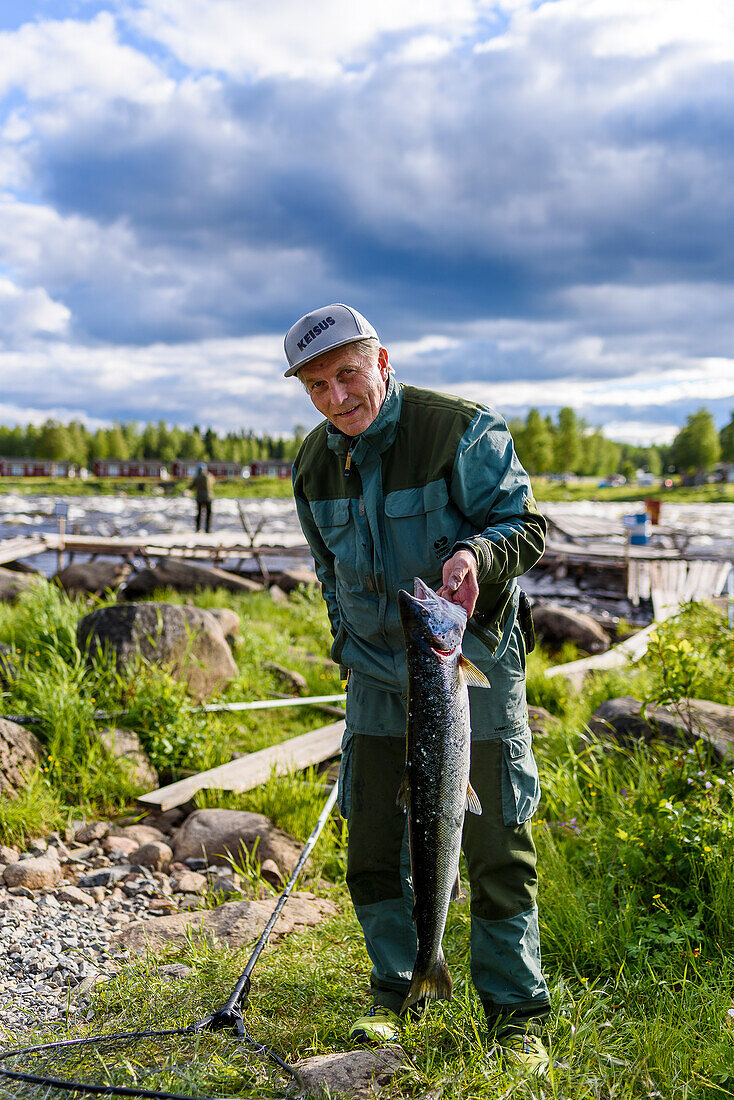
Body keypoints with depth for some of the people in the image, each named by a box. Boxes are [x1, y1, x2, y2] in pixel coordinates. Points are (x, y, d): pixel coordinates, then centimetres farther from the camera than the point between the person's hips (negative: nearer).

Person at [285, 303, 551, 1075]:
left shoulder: (463, 431, -14)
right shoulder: (314, 465, 4)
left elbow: (524, 525, -12)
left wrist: (475, 553, -32)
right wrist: (350, 648, 14)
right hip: (376, 672, 5)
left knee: (497, 846, 0)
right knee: (374, 846, 8)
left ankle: (515, 1015, 17)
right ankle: (394, 993, 28)